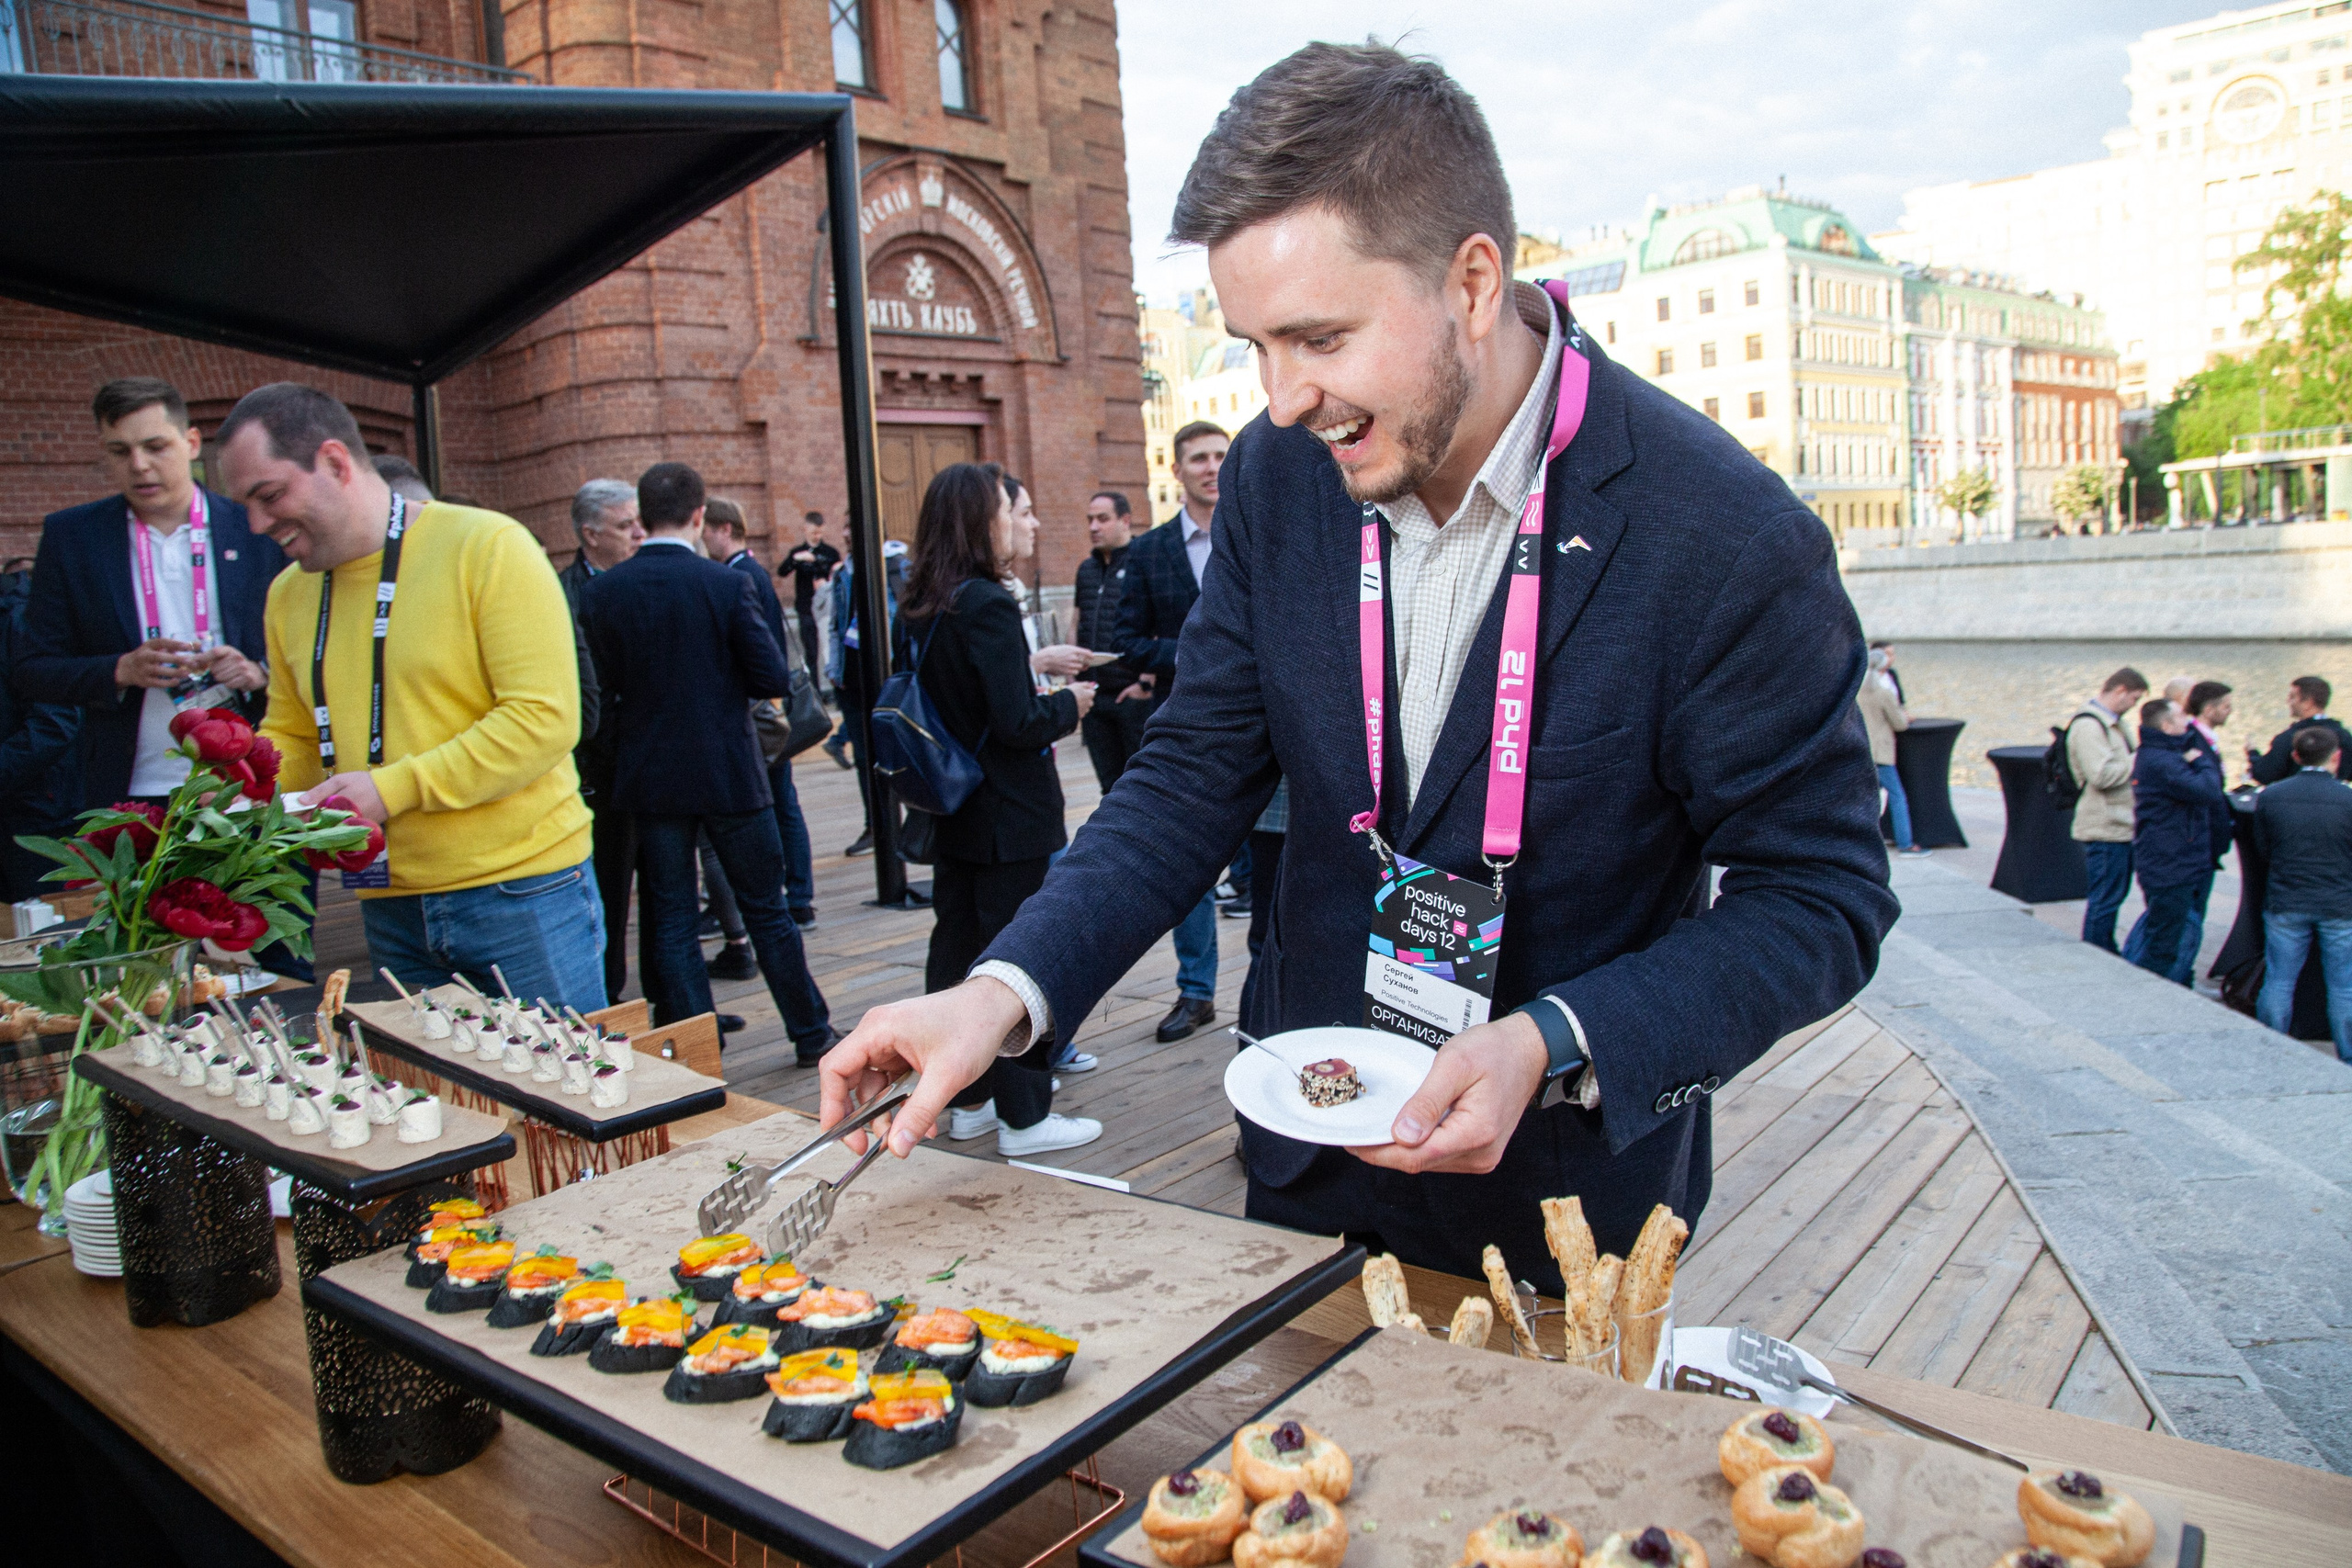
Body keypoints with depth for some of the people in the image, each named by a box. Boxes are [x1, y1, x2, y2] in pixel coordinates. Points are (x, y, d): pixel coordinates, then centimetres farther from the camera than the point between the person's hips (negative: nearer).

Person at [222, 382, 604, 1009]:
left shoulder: (487, 548, -10)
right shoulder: (288, 595, 10)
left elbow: (545, 718, -17)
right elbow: (292, 738, 21)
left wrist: (393, 787, -20)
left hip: (523, 893, -5)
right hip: (389, 910, 6)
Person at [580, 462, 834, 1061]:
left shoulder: (600, 593, -5)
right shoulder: (728, 585, -12)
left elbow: (607, 684, -1)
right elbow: (774, 678, -12)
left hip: (649, 780, 2)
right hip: (730, 774, -2)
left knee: (670, 922, 11)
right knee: (766, 910, 11)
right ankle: (811, 1034, 22)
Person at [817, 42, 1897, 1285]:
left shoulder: (1732, 540, -23)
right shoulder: (1277, 476, -8)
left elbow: (1820, 900, -16)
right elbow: (1196, 776, -3)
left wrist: (1553, 1048, -29)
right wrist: (1004, 991, -17)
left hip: (1563, 1195, -4)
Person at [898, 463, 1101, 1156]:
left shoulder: (918, 610, 7)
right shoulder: (988, 605, -19)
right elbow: (1017, 722, -22)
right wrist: (1070, 704, -3)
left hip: (953, 813, 8)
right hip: (1010, 816, -8)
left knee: (957, 950, 14)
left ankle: (968, 1099, 27)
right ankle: (1024, 1117, 10)